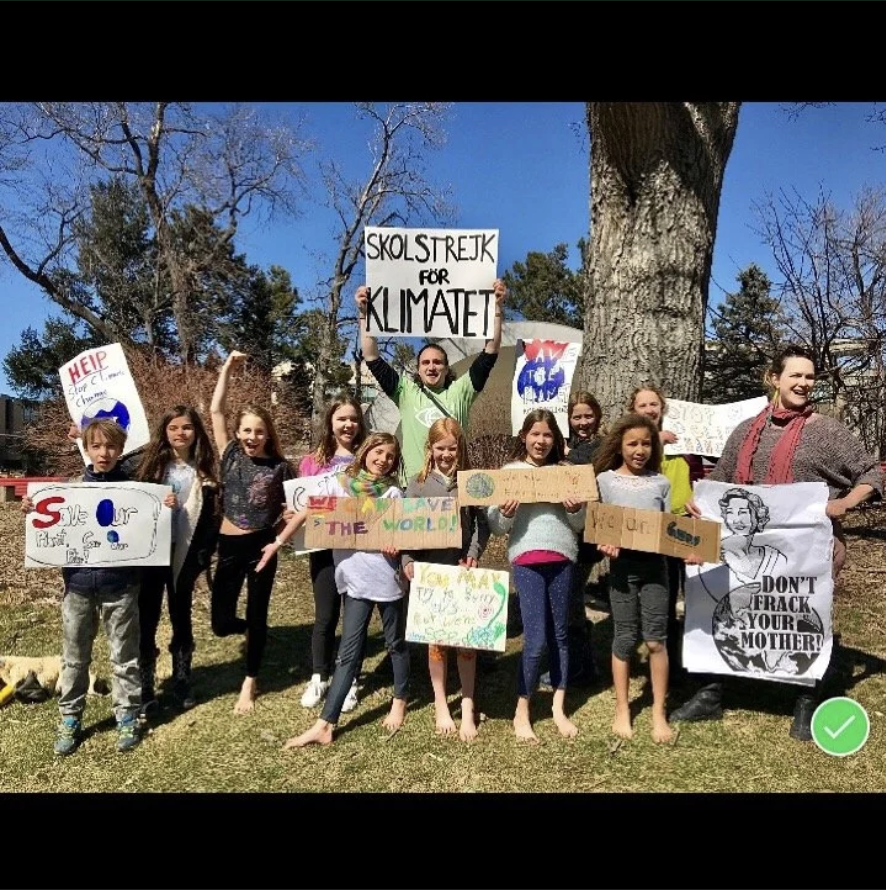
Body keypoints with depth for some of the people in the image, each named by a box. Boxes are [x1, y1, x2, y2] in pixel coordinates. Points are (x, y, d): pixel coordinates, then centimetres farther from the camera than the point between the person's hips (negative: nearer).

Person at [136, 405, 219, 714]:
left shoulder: (204, 471, 1)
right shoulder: (151, 464, -2)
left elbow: (211, 516, 0)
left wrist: (203, 554, -8)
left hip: (184, 554, 1)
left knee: (181, 617, 13)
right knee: (147, 619, 5)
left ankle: (181, 682, 26)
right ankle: (145, 687, 17)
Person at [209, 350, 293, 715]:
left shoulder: (279, 467, -3)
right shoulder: (230, 455, 1)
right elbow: (216, 411, 0)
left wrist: (278, 537, -8)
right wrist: (228, 368, -1)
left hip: (262, 545, -2)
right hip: (229, 546, 2)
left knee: (256, 617, 7)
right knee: (221, 623, 5)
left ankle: (250, 683, 26)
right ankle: (253, 631, 41)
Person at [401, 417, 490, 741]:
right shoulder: (418, 484, 0)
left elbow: (482, 524, -1)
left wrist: (474, 554, -17)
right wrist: (408, 560, -18)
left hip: (463, 570, 0)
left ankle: (467, 707, 16)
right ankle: (441, 705, 23)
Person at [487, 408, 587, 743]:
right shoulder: (509, 472, 3)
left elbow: (579, 526, 11)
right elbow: (496, 527, 2)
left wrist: (576, 511, -10)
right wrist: (505, 513, -18)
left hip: (562, 557, 3)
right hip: (526, 558, -3)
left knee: (560, 634, 11)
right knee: (536, 639, -5)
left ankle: (559, 708, 25)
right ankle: (521, 712, 11)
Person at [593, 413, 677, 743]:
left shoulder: (661, 482, 6)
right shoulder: (606, 480, 1)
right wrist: (605, 545, -17)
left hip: (654, 564, 1)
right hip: (622, 564, -1)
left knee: (656, 639, 2)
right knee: (624, 639, 7)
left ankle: (659, 712, 17)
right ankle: (622, 710, 22)